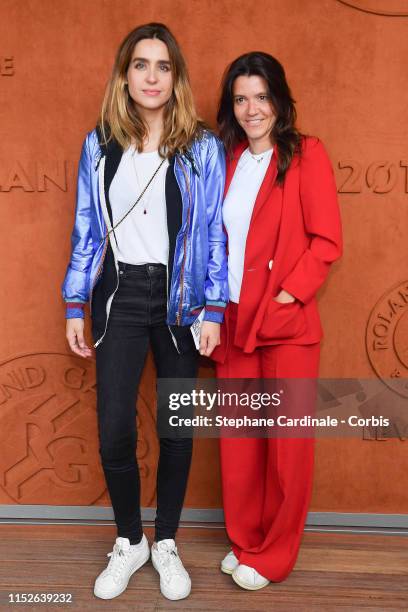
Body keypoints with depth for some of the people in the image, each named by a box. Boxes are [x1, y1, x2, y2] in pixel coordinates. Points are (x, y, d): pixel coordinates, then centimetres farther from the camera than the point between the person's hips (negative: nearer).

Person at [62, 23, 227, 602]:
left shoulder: (203, 147, 0)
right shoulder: (99, 145, 5)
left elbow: (215, 233, -1)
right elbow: (87, 231, 6)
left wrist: (213, 310, -7)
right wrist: (75, 306, 3)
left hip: (179, 299, 0)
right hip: (119, 295, 1)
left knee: (177, 425, 8)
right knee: (114, 431, -2)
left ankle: (167, 543, 30)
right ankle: (129, 542, 25)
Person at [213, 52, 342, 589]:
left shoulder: (305, 154, -3)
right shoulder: (226, 159, 12)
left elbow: (327, 241, -7)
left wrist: (289, 294, -15)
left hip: (286, 323, -4)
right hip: (233, 321, 5)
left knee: (287, 442, 5)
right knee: (238, 438, 12)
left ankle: (273, 554, 23)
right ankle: (244, 539, 31)